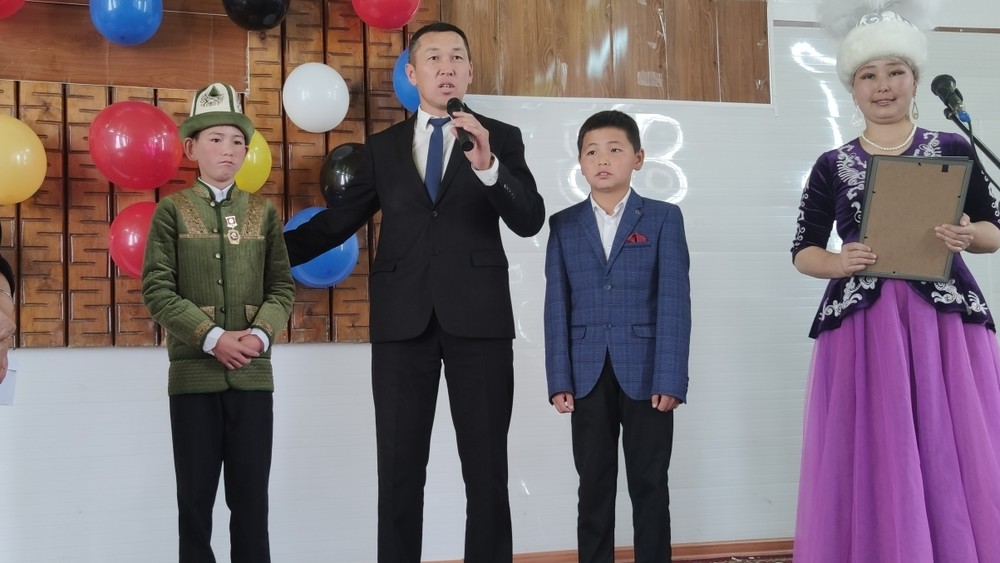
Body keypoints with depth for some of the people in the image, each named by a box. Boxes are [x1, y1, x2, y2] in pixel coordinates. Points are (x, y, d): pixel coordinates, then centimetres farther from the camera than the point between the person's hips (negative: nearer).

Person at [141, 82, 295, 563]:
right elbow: (157, 289, -6)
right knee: (196, 493, 5)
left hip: (253, 372, 2)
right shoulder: (172, 210, 2)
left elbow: (282, 286, 6)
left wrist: (260, 334, -13)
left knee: (251, 493, 5)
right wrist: (213, 337, -16)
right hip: (193, 372, -2)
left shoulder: (263, 212, 9)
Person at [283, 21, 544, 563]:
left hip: (477, 316, -2)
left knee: (486, 468, 4)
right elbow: (338, 220, 14)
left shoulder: (501, 138, 5)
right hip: (402, 319, 2)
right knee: (399, 469, 7)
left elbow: (530, 221, -7)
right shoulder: (383, 147, 12)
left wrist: (488, 166, -24)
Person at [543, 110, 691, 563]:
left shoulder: (663, 219, 3)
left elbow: (674, 302, -4)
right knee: (594, 488, 8)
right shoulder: (563, 225, 9)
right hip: (588, 377, 2)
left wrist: (670, 379, -12)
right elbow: (557, 307, 5)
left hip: (645, 375, -2)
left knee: (649, 487, 6)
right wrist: (559, 380, -3)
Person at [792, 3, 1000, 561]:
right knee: (870, 468, 0)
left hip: (945, 320, 0)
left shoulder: (954, 149, 8)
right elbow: (804, 250, 12)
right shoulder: (832, 166, 9)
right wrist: (839, 263, -9)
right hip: (861, 326, 1)